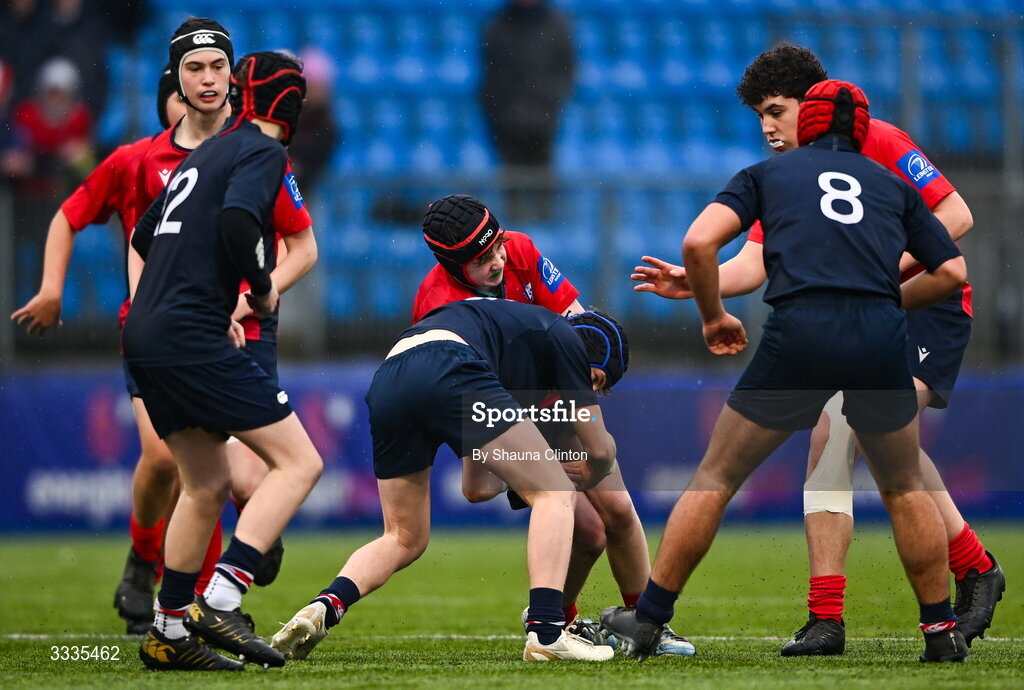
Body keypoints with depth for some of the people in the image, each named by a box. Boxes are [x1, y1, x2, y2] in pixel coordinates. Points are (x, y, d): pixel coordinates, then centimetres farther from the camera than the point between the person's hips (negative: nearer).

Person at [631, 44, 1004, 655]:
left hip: (929, 303, -7)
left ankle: (975, 566, -13)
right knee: (827, 443, -7)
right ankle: (827, 619, -7)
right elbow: (752, 265, 1)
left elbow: (956, 217, -14)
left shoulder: (877, 143, -11)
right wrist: (691, 283, -16)